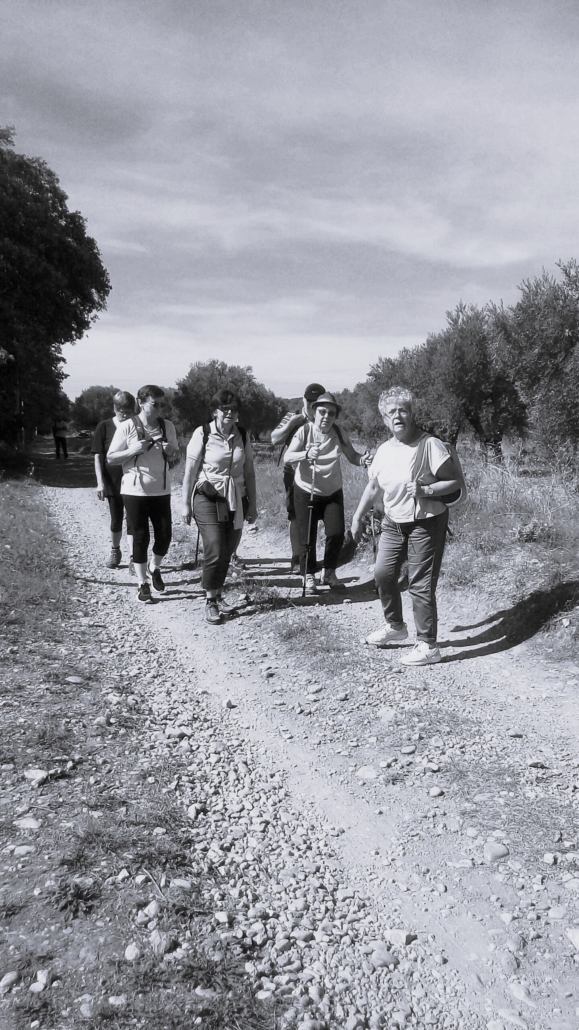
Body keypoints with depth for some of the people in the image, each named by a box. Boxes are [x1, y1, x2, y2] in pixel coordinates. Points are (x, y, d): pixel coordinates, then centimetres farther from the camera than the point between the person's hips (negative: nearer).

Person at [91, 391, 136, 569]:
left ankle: (133, 558, 0)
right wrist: (100, 482, -9)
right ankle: (115, 552, 33)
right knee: (116, 520, 14)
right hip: (113, 482, 0)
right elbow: (98, 457, -3)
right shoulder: (104, 427, -4)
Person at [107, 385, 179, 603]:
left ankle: (154, 568, 33)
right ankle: (142, 584, 16)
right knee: (141, 537, 3)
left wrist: (171, 452, -8)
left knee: (164, 536, 3)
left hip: (161, 491, 3)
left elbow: (175, 454, 15)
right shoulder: (127, 427, -8)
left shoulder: (168, 426, 2)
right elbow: (110, 459, -5)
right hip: (134, 491, -3)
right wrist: (133, 450, -20)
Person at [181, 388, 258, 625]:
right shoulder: (203, 434, -8)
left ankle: (217, 595, 26)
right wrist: (186, 504, -4)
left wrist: (252, 504, 10)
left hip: (236, 501, 4)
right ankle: (210, 602, 9)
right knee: (215, 552, -8)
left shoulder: (243, 435, 4)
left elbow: (249, 472, 10)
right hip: (208, 500, -4)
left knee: (227, 553, 7)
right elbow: (190, 472, -4)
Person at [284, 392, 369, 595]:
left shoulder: (340, 434, -6)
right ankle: (309, 576, 21)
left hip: (333, 492, 2)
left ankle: (329, 573, 18)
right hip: (305, 491, -2)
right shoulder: (305, 431, -14)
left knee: (336, 533, -6)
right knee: (307, 537, 1)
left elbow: (352, 456, -6)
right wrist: (306, 454, -38)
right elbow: (287, 457, -20)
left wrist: (363, 459, -28)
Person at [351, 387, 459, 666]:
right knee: (383, 574, 12)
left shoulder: (430, 445, -16)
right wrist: (357, 517, 16)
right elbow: (373, 488, 15)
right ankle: (395, 627, 35)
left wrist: (427, 491, -28)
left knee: (420, 585, -4)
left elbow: (454, 482, -14)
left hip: (426, 523, -7)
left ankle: (428, 646, 8)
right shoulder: (384, 450, 4)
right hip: (393, 522, 7)